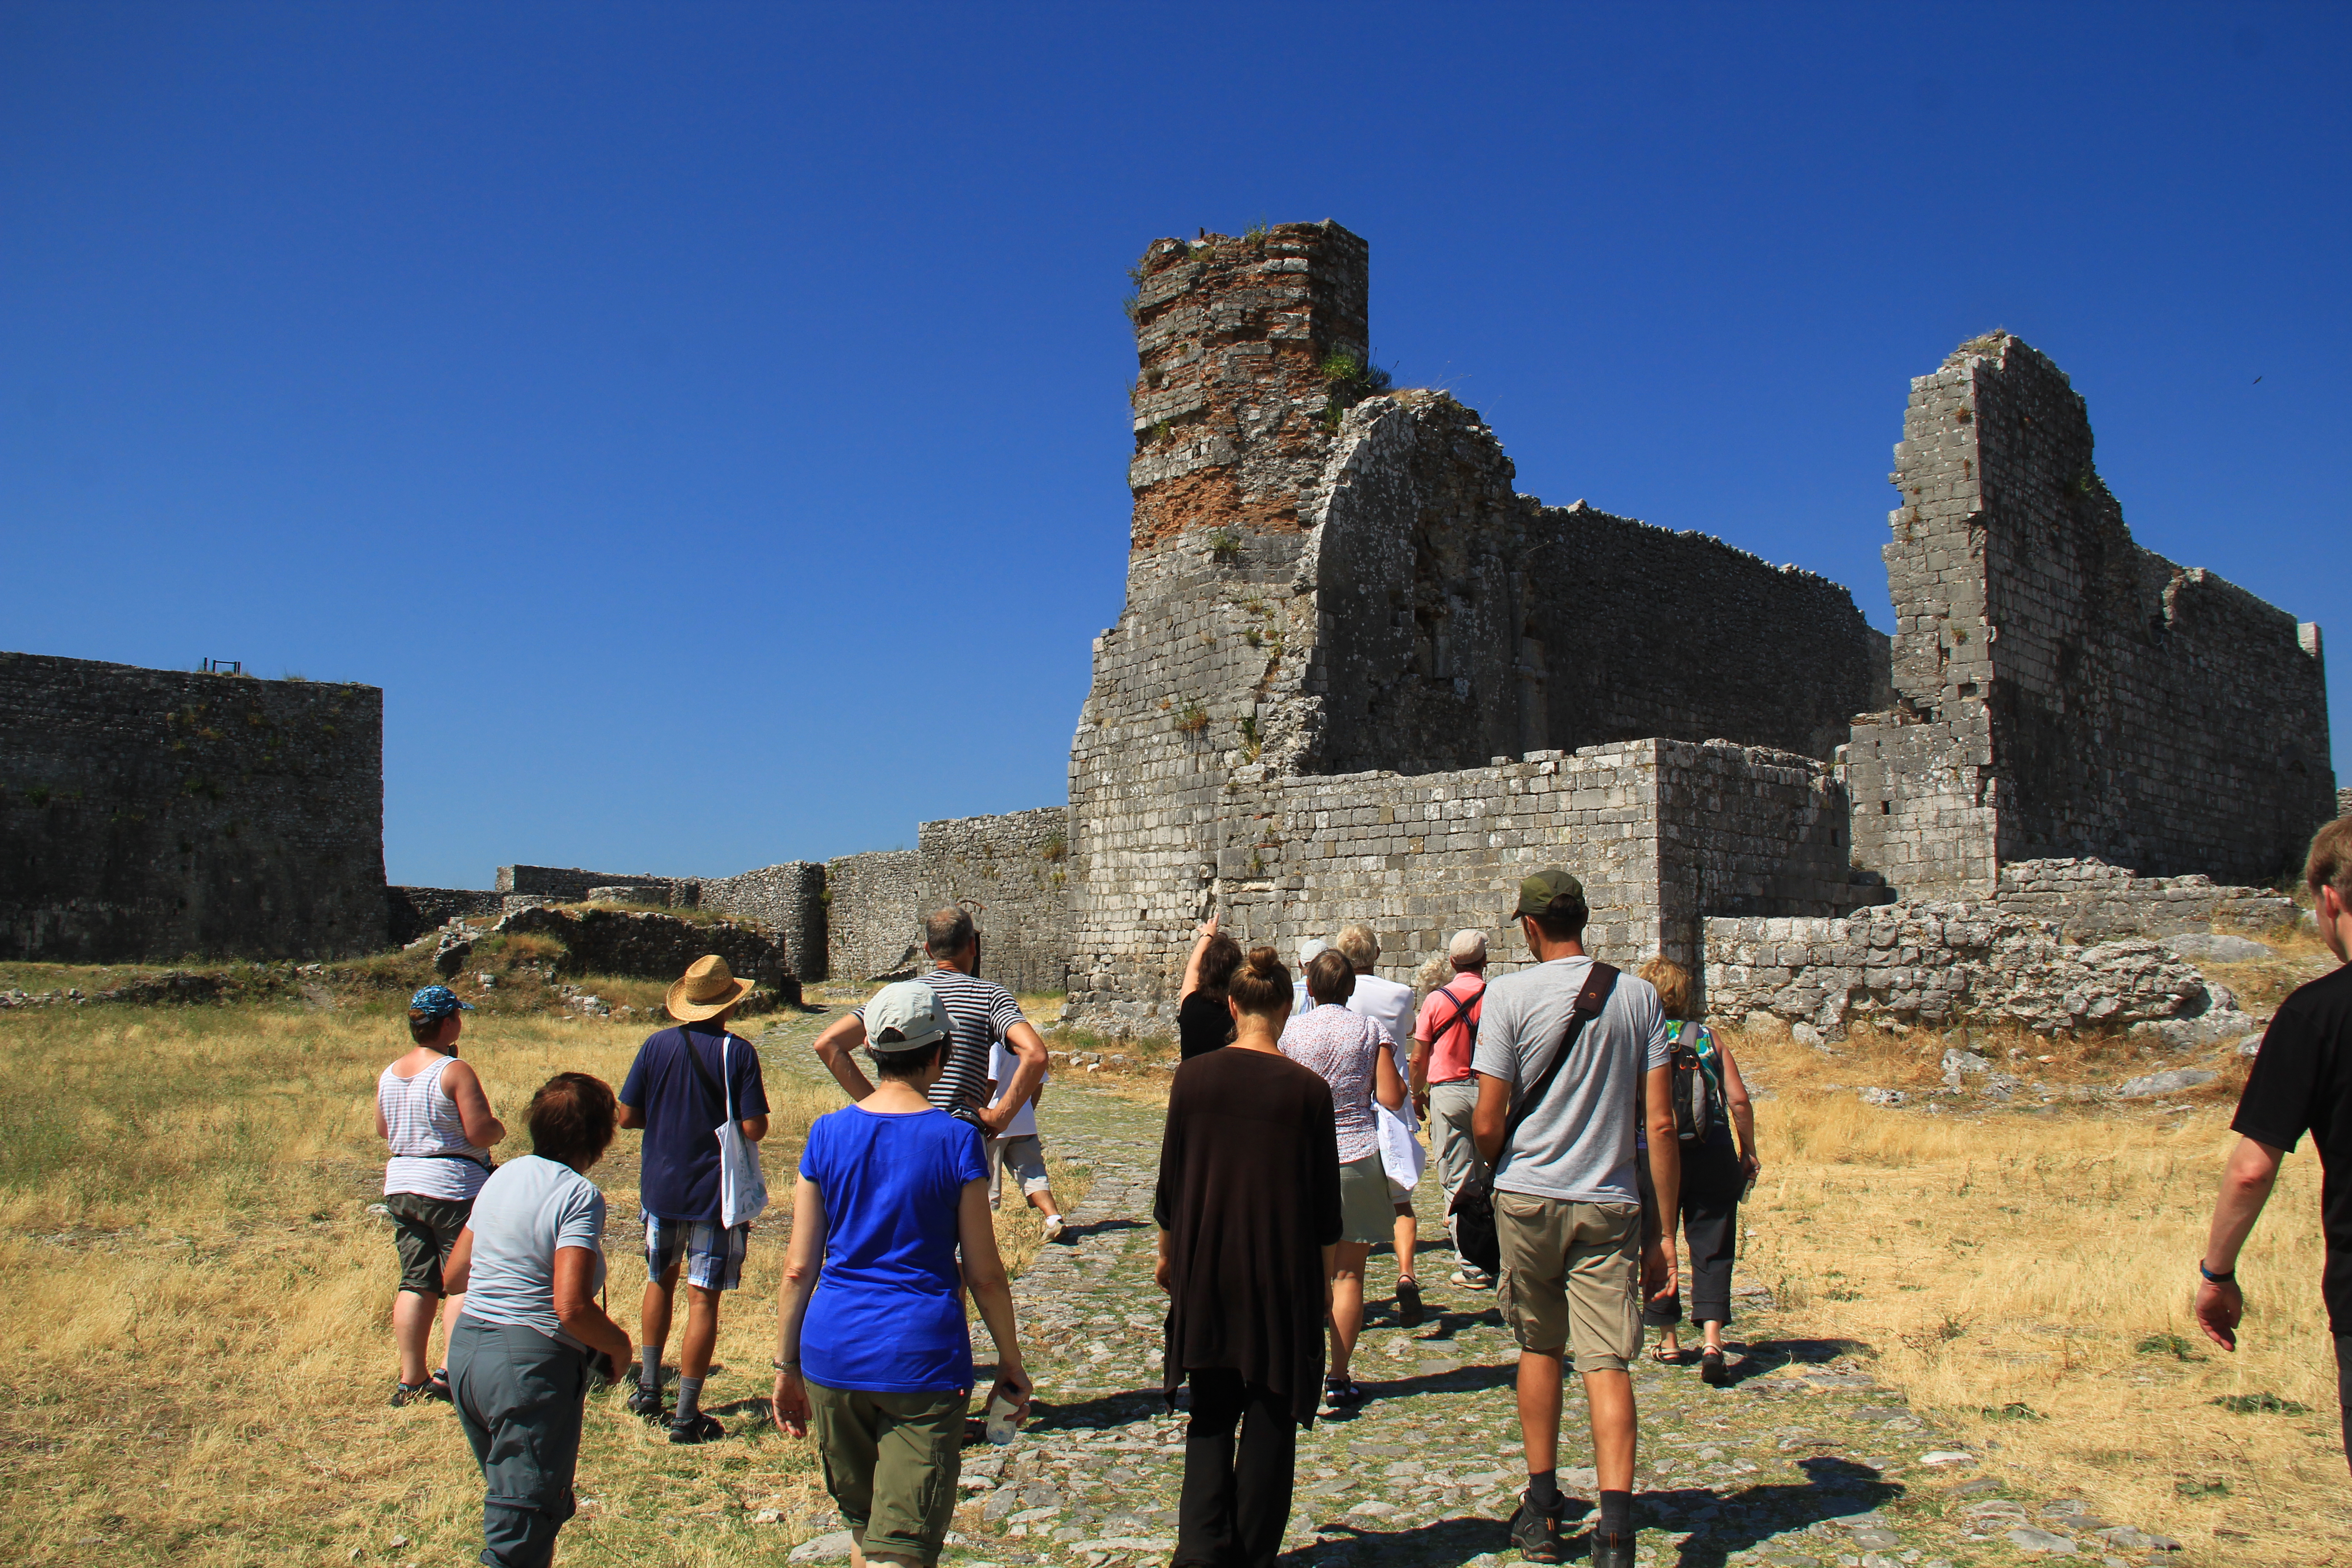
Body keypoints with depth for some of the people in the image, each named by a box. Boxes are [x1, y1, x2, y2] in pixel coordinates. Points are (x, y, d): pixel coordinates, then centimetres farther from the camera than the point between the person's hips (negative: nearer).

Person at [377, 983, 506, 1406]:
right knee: (462, 1283, 0)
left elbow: (383, 1131, 19)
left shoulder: (389, 1074, 7)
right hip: (453, 1187, -7)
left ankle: (411, 1379, 14)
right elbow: (481, 1134, -17)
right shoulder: (455, 1071, -15)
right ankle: (452, 1372, -4)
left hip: (400, 1185, 7)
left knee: (416, 1283, 11)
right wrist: (498, 1128, 3)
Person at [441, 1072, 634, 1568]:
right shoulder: (579, 1195, -15)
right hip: (531, 1363, -8)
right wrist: (619, 1346, -6)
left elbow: (455, 1276, 16)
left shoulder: (503, 1176, 9)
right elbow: (571, 1307, -23)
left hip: (465, 1349, 8)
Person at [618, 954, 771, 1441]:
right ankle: (686, 1416, 3)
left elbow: (627, 1116, -1)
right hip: (715, 1194, -4)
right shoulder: (738, 1052, -12)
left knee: (660, 1282, 25)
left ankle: (649, 1388, 33)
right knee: (703, 1299, 1)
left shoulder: (656, 1046, -3)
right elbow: (754, 1128, -15)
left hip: (660, 1187, 4)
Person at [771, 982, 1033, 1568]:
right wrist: (1011, 1363, 9)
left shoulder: (828, 1134, 0)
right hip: (922, 1356, -4)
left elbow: (799, 1268, 2)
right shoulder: (955, 1140, -7)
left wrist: (787, 1366, 13)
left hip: (834, 1352, 4)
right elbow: (985, 1274, -4)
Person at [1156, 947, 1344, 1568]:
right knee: (1270, 1413, 10)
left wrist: (1167, 1253, 18)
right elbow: (1326, 1203, -3)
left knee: (1211, 1412, 14)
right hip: (1283, 1274, -1)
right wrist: (1324, 1278, 11)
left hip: (1205, 1267, 2)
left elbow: (1171, 1180, 3)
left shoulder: (1194, 1077, -5)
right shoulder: (1308, 1090, -9)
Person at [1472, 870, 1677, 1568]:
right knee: (1607, 1364, 1)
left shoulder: (1509, 994, -7)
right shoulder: (1637, 996, 1)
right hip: (1610, 1206, 1)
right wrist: (1664, 1234, 4)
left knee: (1539, 1347, 17)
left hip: (1528, 1197, -1)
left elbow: (1487, 1125, -9)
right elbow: (1662, 1125, -1)